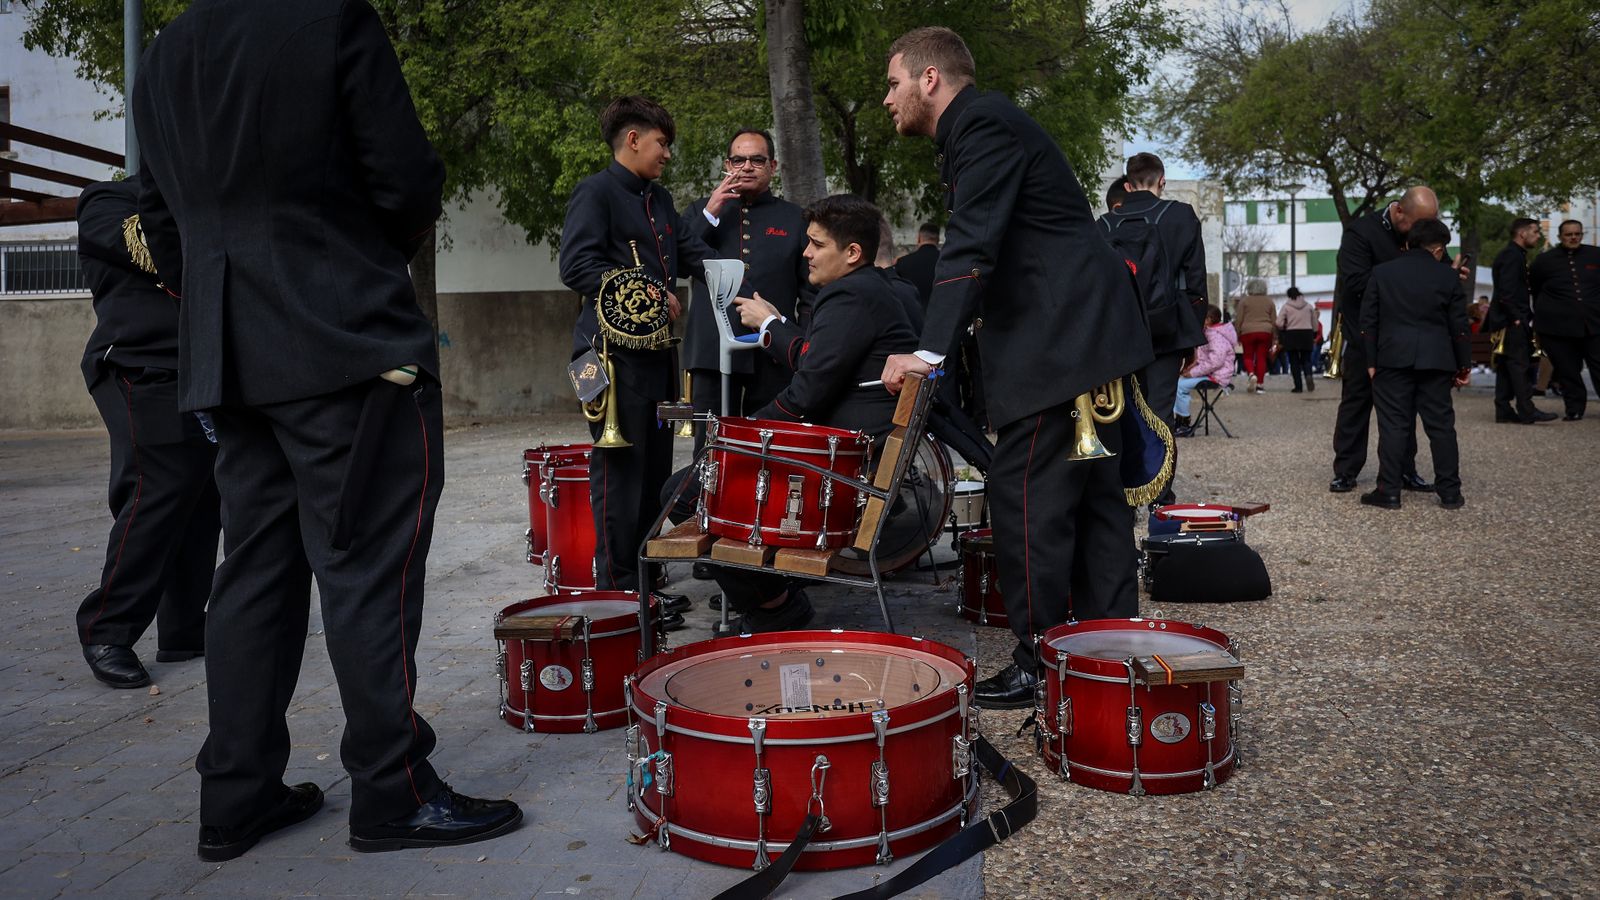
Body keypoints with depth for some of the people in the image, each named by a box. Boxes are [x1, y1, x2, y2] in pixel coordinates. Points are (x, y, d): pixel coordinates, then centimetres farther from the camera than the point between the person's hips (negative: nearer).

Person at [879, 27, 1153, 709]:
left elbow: (972, 246, -24)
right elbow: (971, 245, 21)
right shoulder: (980, 127, 21)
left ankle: (1039, 664, 0)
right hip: (1088, 335, 11)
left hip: (1062, 339, -11)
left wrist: (930, 351, -30)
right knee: (1091, 493, 13)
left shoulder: (982, 124, -11)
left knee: (1025, 495, -8)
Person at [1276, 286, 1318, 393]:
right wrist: (1314, 335, 20)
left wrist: (1280, 339, 4)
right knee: (1306, 359, 11)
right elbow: (1315, 323, 10)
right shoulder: (1309, 305, 8)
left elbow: (1279, 324, -7)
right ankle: (1308, 375, -20)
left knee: (1294, 361, 4)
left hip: (1291, 334, -2)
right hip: (1307, 333, 2)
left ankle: (1298, 386, 0)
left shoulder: (1286, 306, -1)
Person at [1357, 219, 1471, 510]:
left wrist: (1371, 361, 7)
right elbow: (1459, 325, 4)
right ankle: (1450, 493, 10)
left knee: (1393, 425, 1)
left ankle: (1389, 492, 0)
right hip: (1436, 361, 1)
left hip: (1393, 358, -1)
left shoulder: (1381, 272, 3)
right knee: (1441, 425, 6)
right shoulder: (1448, 276, 3)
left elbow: (1368, 321, 2)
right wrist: (1464, 365, 12)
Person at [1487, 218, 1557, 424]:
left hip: (1513, 322, 11)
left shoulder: (1515, 254, 20)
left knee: (1506, 366, 9)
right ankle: (1527, 411, -9)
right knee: (1519, 365, -9)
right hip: (1513, 322, -11)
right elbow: (1506, 291, -21)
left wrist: (1525, 318, 18)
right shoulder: (1512, 256, -13)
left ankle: (1503, 410, 10)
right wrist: (1516, 318, -19)